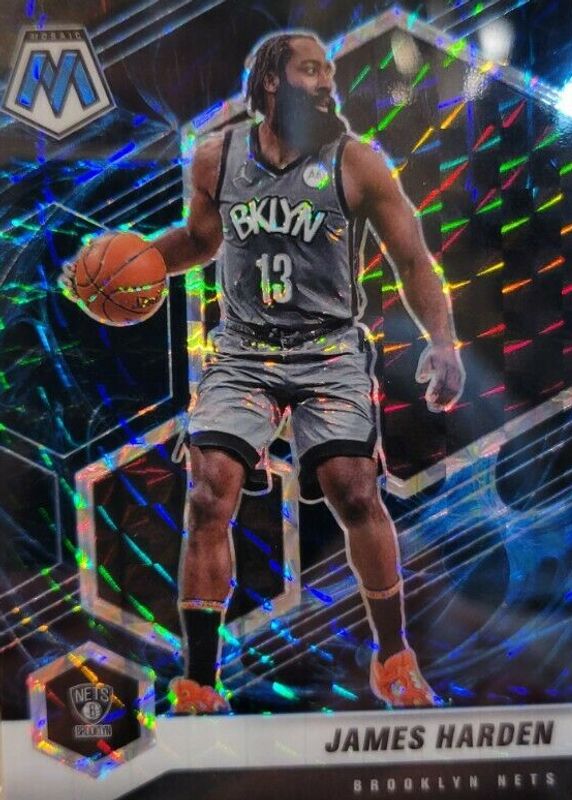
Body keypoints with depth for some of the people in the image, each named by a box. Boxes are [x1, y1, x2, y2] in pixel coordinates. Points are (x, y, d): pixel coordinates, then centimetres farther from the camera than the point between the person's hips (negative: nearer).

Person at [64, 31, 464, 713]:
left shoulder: (355, 163, -2)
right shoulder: (214, 158, 5)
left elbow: (413, 261, 0)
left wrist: (443, 341, -13)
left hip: (330, 354, -1)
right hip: (241, 354, 2)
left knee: (355, 494, -11)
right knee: (209, 499, -10)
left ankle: (394, 662, 17)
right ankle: (198, 686, 7)